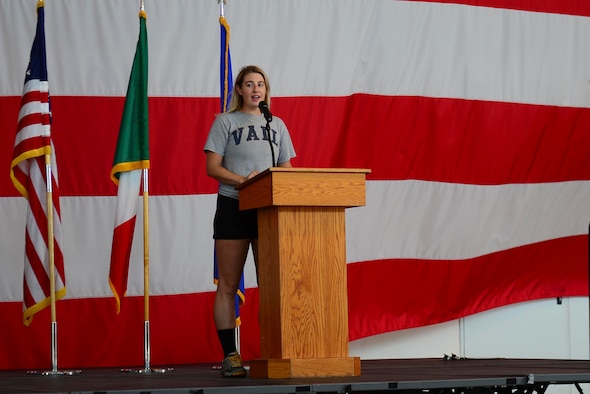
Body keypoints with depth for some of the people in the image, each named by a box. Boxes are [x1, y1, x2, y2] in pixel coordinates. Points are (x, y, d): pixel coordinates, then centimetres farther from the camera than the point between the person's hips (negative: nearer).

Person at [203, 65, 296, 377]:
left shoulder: (277, 125, 16)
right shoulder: (225, 121, 5)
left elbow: (287, 168, 17)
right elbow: (212, 167, -2)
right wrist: (242, 180, -18)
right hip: (233, 207, -3)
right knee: (228, 284, -2)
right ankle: (230, 355, 0)